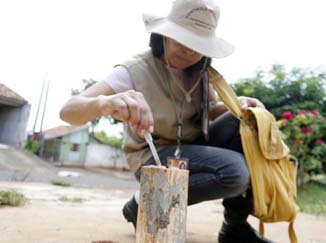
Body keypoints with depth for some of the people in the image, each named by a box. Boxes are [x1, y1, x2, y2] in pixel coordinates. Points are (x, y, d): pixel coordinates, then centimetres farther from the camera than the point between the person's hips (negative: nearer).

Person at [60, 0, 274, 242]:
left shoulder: (198, 71, -2)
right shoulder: (135, 71, -20)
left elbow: (212, 109, 9)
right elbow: (68, 111, -28)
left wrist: (238, 104, -15)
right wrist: (105, 102, -52)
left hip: (194, 147, 6)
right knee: (234, 170, -29)